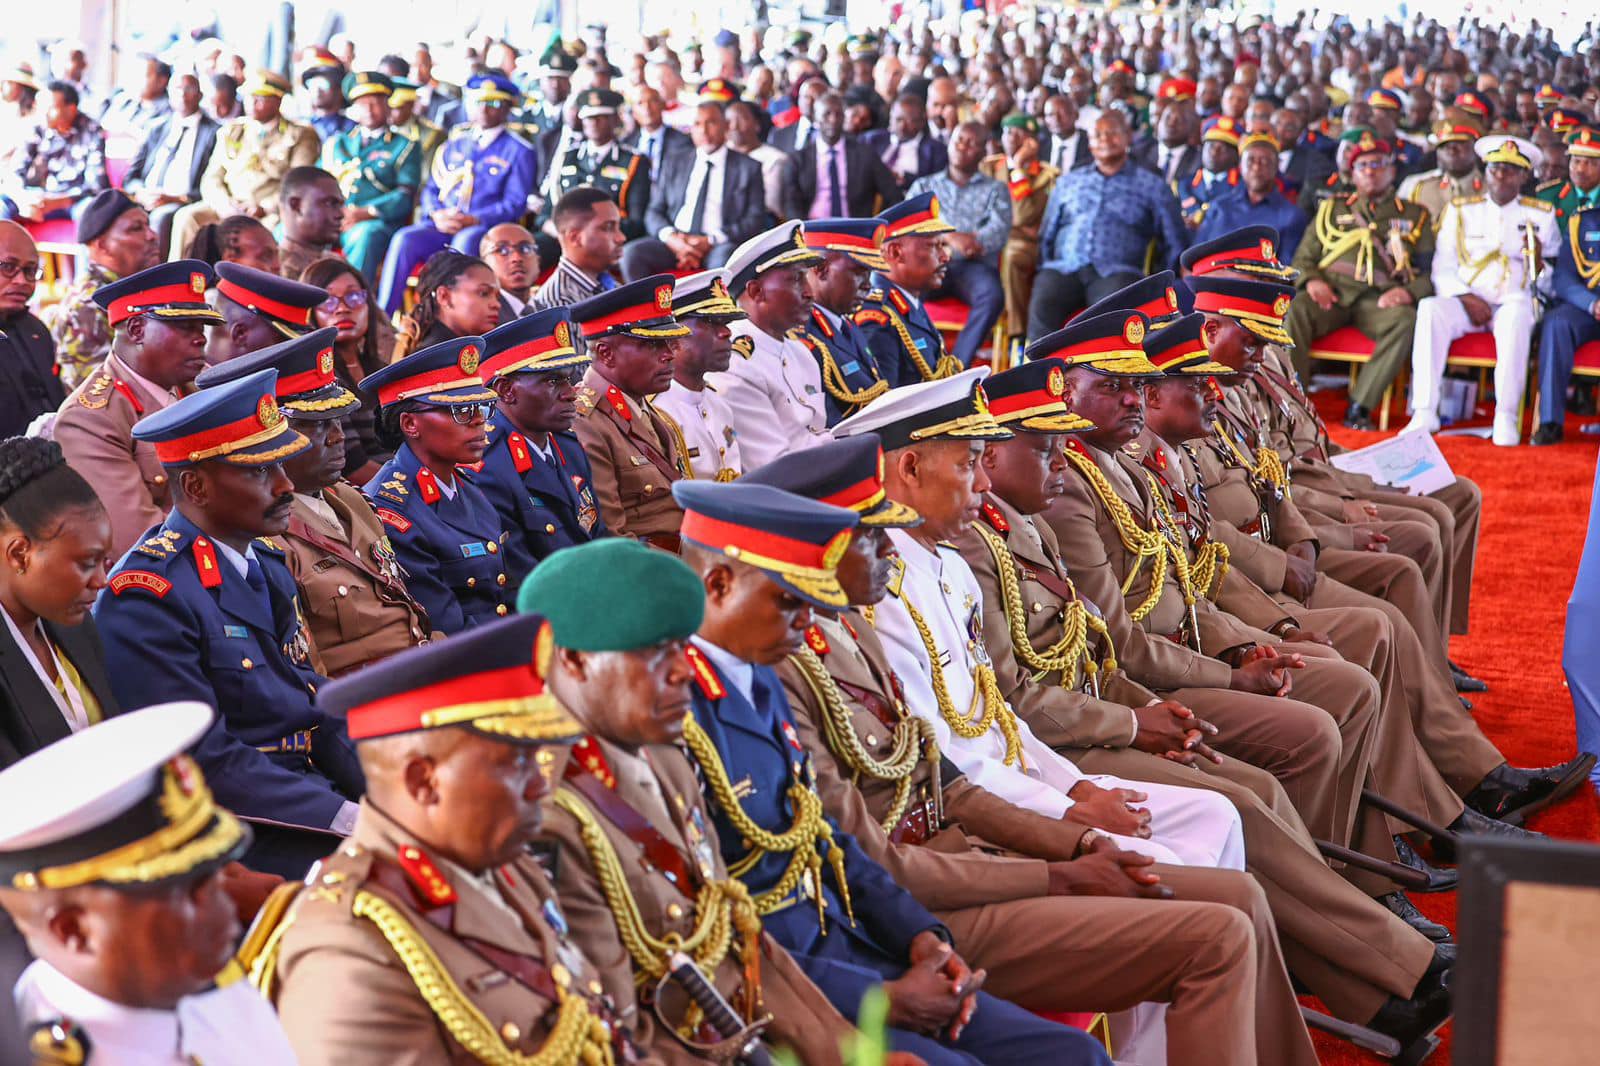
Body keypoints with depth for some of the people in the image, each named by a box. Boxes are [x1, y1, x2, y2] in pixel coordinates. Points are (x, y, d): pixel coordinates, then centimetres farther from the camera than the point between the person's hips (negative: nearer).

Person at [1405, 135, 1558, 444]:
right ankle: (1425, 413, -37)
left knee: (1518, 314, -39)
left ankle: (1507, 416, -36)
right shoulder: (1460, 210, 16)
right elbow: (1443, 268, 9)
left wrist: (1539, 263, -10)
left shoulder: (1541, 215, 14)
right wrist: (1465, 297, -9)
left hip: (1515, 301, -1)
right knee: (1430, 309, -33)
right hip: (1467, 301, 1)